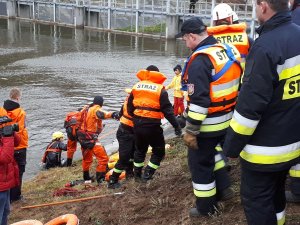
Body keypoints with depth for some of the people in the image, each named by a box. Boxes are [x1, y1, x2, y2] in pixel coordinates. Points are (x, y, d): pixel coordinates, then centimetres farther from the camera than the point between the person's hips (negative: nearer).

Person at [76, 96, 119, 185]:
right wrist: (112, 114, -56)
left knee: (87, 158, 27)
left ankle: (86, 177, 43)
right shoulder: (96, 109, -14)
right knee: (103, 158, -10)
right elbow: (102, 114, -38)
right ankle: (100, 179, -12)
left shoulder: (86, 109, 11)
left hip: (82, 137, 9)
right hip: (90, 138, -9)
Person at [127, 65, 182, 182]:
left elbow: (130, 107, 12)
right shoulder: (160, 89, -6)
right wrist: (176, 126, -6)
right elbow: (167, 110, -10)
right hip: (152, 125, -5)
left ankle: (137, 175, 32)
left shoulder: (136, 86, 8)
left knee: (140, 149, 24)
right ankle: (147, 175, 6)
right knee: (159, 151, 13)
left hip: (137, 124, 5)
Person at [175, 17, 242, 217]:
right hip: (227, 120, 8)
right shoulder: (228, 51, 5)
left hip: (208, 125, -8)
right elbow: (236, 84, 13)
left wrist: (191, 130, -20)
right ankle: (223, 188, 32)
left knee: (199, 162, 8)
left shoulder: (200, 60, -22)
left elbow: (199, 100, -26)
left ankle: (206, 207, 21)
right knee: (210, 152, 29)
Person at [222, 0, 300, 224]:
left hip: (265, 148, -8)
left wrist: (232, 146, -14)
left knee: (256, 200, 7)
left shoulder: (266, 46, -24)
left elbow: (250, 105, -24)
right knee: (276, 193, 27)